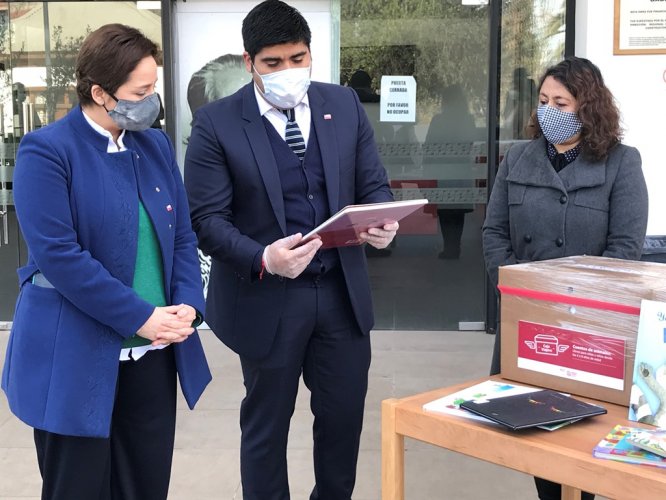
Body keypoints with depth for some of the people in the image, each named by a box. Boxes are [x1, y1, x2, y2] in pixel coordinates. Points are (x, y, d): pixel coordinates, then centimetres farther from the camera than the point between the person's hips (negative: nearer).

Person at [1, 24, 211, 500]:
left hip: (154, 353, 6)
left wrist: (188, 305, -7)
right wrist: (141, 318, -19)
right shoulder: (47, 151, -11)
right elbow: (59, 254, -19)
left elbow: (182, 236, 10)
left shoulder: (156, 144, 8)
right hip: (76, 360, -5)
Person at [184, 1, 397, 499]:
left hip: (343, 292, 4)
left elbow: (374, 185, 7)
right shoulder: (216, 123, -9)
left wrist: (382, 221, -17)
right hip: (267, 298, -3)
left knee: (345, 418, 16)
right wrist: (262, 259, -30)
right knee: (266, 426, 13)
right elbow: (207, 219, -13)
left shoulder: (345, 105, 3)